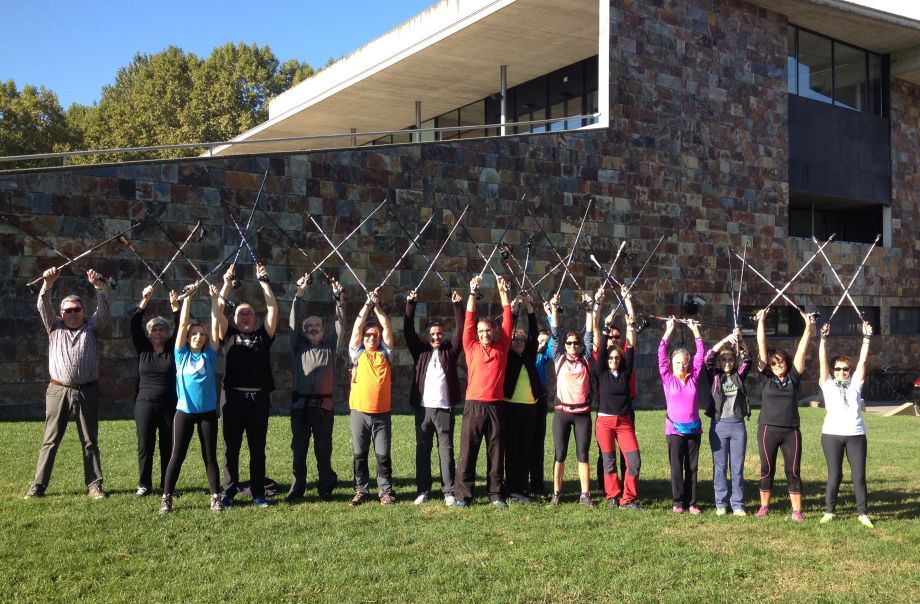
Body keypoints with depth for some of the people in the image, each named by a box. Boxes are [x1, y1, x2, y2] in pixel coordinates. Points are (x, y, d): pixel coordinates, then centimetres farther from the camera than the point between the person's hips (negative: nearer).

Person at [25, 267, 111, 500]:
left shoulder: (92, 327, 11)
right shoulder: (55, 327, 13)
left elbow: (105, 308, -3)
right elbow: (43, 307, 0)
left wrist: (99, 286, -20)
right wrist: (47, 283, -17)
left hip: (87, 391, 0)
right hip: (58, 391, 0)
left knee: (90, 441, 4)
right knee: (50, 440, 3)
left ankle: (94, 485, 8)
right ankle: (38, 485, 7)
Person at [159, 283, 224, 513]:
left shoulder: (209, 355, 5)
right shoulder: (181, 354, 3)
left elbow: (216, 324, -2)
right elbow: (183, 324, -4)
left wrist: (215, 300, -8)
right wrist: (187, 297, -9)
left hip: (208, 412, 1)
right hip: (184, 411, -1)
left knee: (210, 457, 7)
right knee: (177, 456, 3)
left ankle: (216, 498, 13)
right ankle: (166, 498, 12)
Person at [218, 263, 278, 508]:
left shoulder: (262, 337, 12)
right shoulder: (228, 335, 11)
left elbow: (273, 309, 4)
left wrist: (264, 282, 1)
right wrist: (227, 282, -4)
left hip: (259, 398, 1)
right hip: (233, 397, -1)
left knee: (258, 449, 6)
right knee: (231, 448, 4)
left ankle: (258, 493, 13)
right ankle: (229, 492, 13)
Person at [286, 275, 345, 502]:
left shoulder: (330, 346, 12)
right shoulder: (298, 346, 12)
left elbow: (340, 324, 5)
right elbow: (294, 321, 4)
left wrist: (339, 298, -4)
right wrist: (299, 294, -4)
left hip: (323, 404, 0)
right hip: (300, 404, 1)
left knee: (323, 449, 3)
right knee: (298, 449, 5)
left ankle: (326, 488, 11)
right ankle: (297, 488, 13)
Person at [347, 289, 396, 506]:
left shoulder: (385, 353, 9)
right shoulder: (357, 353, 7)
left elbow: (387, 328, 2)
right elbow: (357, 327, 0)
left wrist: (377, 307, 1)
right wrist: (367, 304, 0)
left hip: (381, 412, 0)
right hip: (359, 411, 0)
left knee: (383, 454, 3)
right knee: (360, 454, 5)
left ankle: (386, 491, 10)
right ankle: (361, 491, 14)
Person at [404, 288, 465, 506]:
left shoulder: (450, 351, 8)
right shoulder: (421, 351, 10)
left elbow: (460, 331, -1)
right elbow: (408, 331, 3)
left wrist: (458, 306, -9)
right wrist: (411, 304, -4)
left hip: (445, 408, -1)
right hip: (423, 407, 1)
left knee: (446, 449, 1)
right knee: (422, 449, 5)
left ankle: (449, 491, 3)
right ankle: (423, 490, 11)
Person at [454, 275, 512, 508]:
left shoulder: (501, 348, 9)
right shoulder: (472, 348, 6)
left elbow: (507, 319, 9)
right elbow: (469, 320, 3)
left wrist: (503, 292, 9)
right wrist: (473, 292, 0)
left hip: (495, 406, 1)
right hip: (474, 405, -1)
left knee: (496, 452, 6)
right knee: (467, 451, 0)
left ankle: (496, 494, 14)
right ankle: (462, 494, 5)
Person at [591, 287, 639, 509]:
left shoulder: (625, 371, 5)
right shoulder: (600, 371, 1)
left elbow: (631, 341, 3)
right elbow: (600, 345, -3)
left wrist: (628, 302, 2)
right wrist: (597, 304, -7)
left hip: (624, 419, 2)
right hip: (605, 420, -1)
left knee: (633, 460, -7)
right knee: (608, 460, 3)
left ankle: (628, 498, 3)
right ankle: (612, 495, 15)